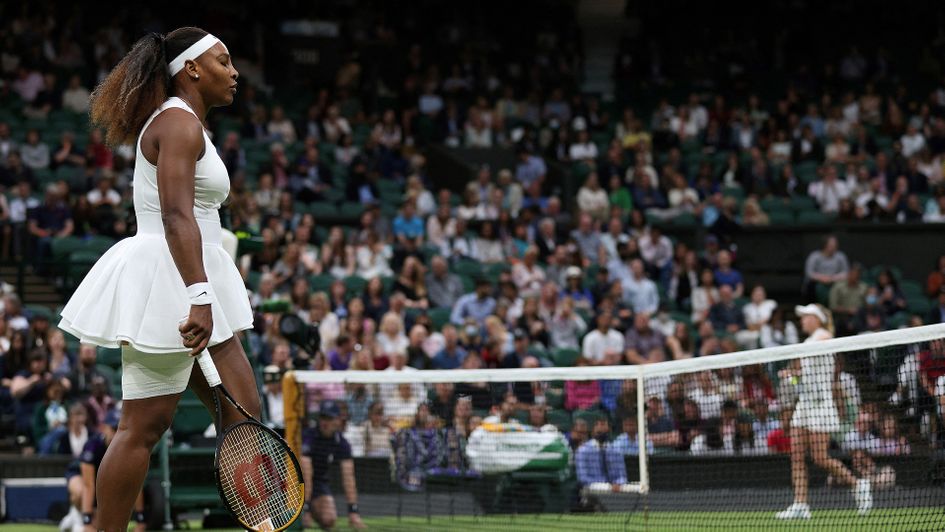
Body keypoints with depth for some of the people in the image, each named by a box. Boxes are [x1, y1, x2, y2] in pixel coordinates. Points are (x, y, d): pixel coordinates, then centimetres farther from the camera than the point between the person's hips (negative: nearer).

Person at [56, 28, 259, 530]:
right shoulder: (178, 121, -11)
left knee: (243, 413, 6)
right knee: (143, 426, -8)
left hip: (193, 287, 10)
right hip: (165, 280, -10)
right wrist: (199, 296, -30)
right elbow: (176, 216, -22)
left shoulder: (187, 125, 21)